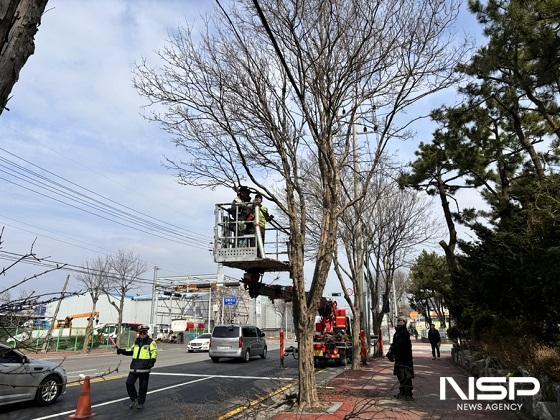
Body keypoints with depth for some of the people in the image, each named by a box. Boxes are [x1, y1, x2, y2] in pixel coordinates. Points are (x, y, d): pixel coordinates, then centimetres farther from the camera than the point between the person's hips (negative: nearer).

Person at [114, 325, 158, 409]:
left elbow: (154, 353, -9)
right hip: (134, 367, 5)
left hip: (144, 368, -5)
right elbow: (130, 351, 25)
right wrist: (120, 350, 16)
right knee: (129, 383, -1)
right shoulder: (136, 342, 15)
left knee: (143, 386, 4)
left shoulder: (151, 342, -4)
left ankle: (140, 402, 21)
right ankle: (134, 399, 20)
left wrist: (151, 362, -21)